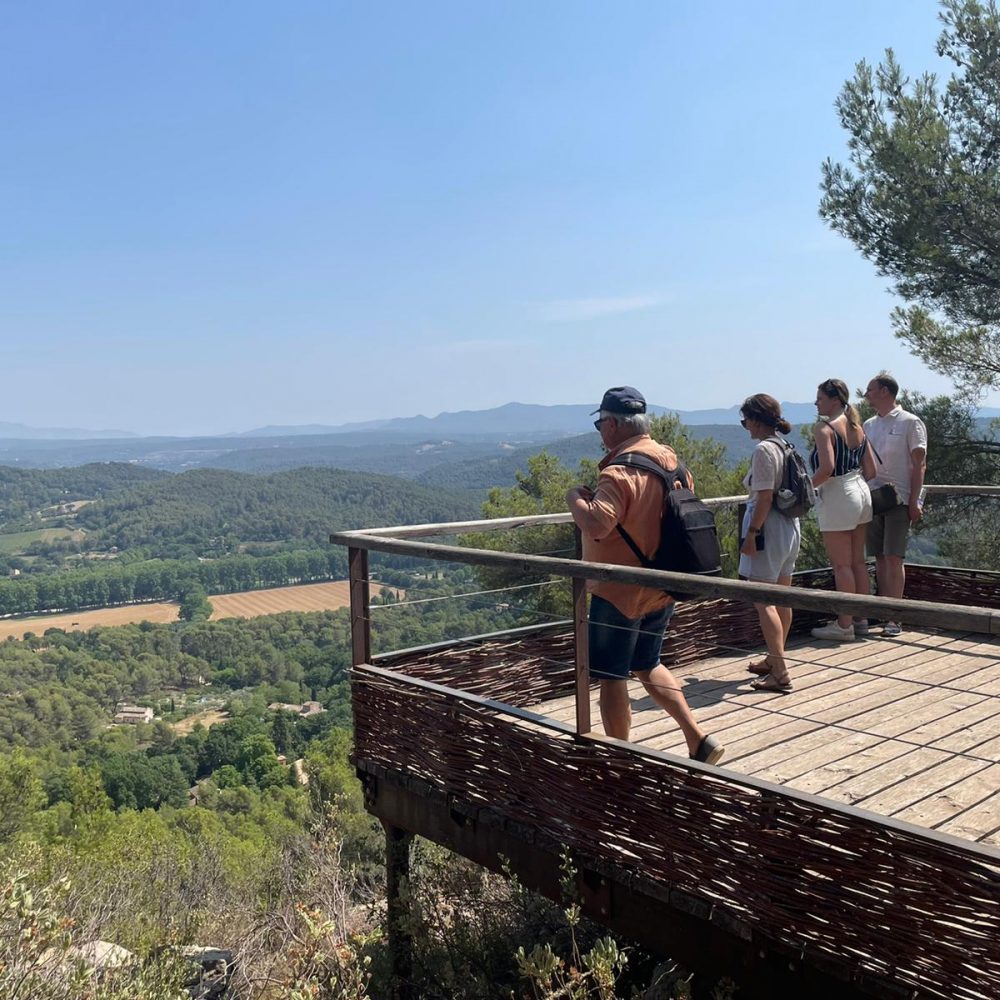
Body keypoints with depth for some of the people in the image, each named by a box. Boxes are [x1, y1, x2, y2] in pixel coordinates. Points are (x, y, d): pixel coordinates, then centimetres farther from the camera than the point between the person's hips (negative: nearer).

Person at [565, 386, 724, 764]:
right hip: (662, 589, 9)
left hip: (620, 592, -9)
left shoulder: (619, 473, -23)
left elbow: (597, 524, -35)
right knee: (648, 666, 24)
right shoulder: (670, 460, 5)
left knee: (611, 677, 6)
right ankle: (699, 739, 17)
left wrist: (575, 497, -17)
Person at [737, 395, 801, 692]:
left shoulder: (764, 449, -16)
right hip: (790, 526, 10)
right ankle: (775, 660, 30)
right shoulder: (784, 446, 11)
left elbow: (765, 497, -20)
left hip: (768, 528, -10)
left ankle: (780, 674, -5)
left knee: (763, 601, -5)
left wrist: (751, 533, -17)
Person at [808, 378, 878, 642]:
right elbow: (871, 470, 10)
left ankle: (844, 625, 4)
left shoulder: (824, 427, -14)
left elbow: (827, 468, -26)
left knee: (841, 565, -2)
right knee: (857, 561, 14)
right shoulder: (857, 426, 11)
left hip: (837, 499, -8)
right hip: (861, 494, 8)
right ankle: (861, 619, 22)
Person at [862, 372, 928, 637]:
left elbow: (919, 465, -5)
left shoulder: (910, 422, -2)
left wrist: (914, 501, -12)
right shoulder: (869, 425, 15)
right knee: (880, 557, 5)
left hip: (899, 499, -6)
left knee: (893, 557, -9)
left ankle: (894, 618, -6)